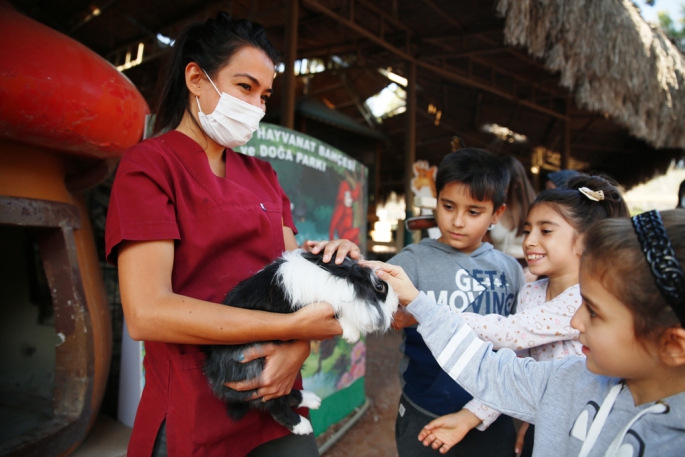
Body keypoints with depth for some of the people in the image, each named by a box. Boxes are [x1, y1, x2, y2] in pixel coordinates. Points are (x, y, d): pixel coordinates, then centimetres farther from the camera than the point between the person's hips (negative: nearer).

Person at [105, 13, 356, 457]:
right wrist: (297, 326, -21)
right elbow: (146, 312, -19)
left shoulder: (262, 175, 11)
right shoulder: (150, 163, -8)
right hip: (193, 418, -5)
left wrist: (299, 345, -17)